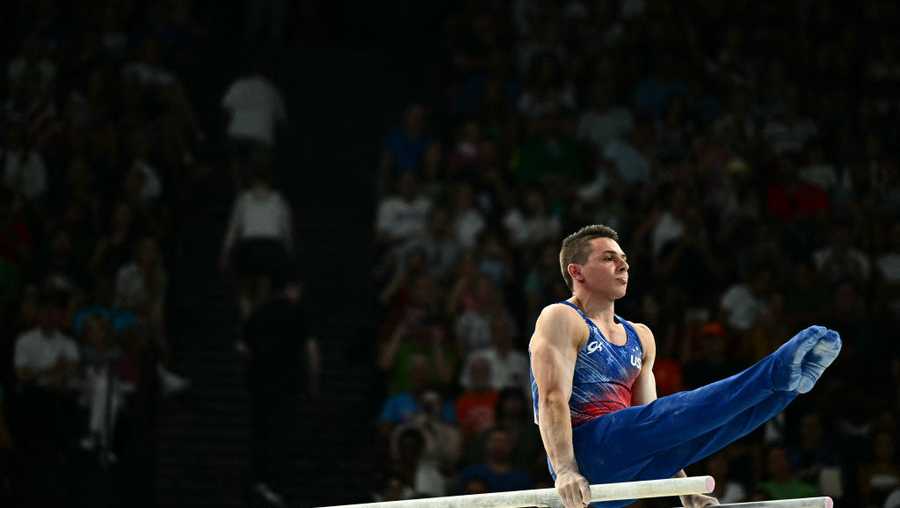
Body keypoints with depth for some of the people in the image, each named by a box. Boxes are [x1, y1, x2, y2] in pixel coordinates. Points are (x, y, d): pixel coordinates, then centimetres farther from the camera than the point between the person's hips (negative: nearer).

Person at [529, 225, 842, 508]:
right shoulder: (560, 320, 0)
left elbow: (649, 427, 22)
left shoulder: (640, 338, 22)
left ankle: (788, 380, -34)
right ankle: (780, 370, -41)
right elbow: (553, 399, -14)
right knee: (678, 411, -28)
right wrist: (565, 471, -28)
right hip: (585, 451, -8)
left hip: (626, 475, 8)